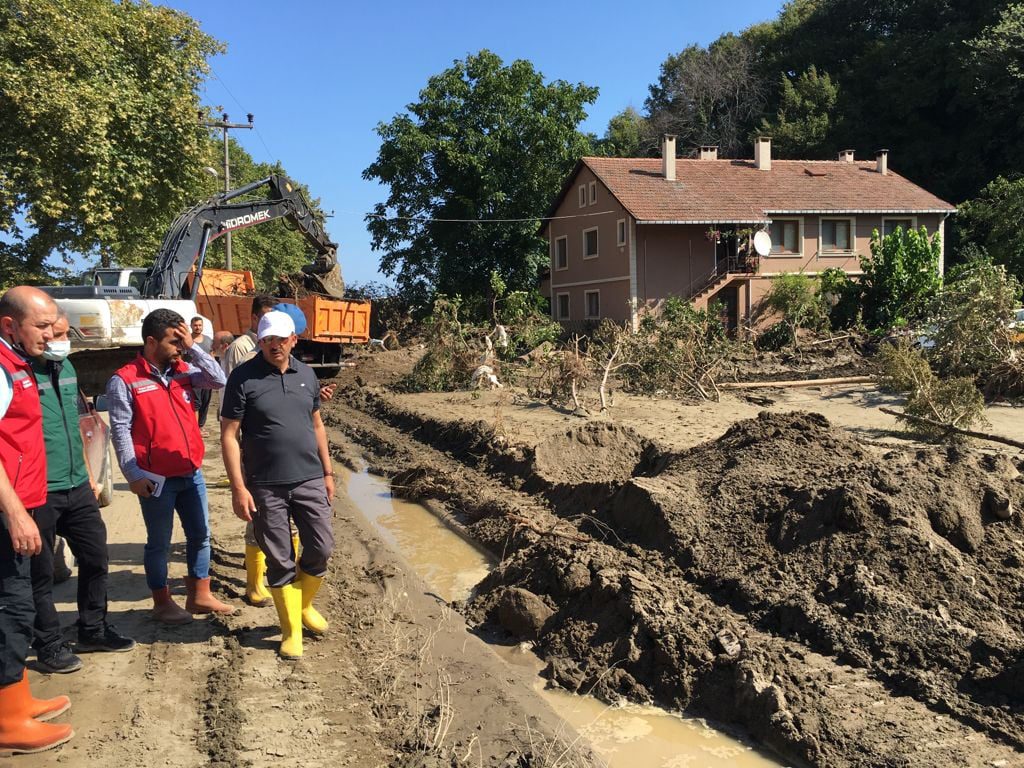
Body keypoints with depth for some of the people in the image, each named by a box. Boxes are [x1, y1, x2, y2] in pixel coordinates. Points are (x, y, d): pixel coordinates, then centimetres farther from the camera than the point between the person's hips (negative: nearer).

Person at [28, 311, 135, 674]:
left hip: (77, 487, 7)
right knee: (41, 572, 6)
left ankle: (94, 630, 32)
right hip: (41, 494, -7)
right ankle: (49, 645, 21)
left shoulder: (67, 368, 10)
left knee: (96, 558, 15)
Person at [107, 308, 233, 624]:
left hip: (192, 473, 6)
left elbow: (219, 380, -3)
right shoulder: (125, 380, -10)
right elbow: (120, 430, -12)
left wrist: (192, 347, -8)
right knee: (159, 543, 8)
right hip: (156, 478, -6)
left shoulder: (185, 371, 6)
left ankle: (200, 596, 26)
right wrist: (133, 474, -17)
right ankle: (162, 603, 22)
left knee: (200, 535, 13)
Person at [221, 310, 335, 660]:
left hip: (310, 480, 4)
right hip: (266, 486, -4)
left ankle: (304, 605, 34)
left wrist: (327, 472, 13)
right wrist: (239, 489, -13)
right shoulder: (243, 378, -7)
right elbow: (229, 435, -8)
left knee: (320, 548, 7)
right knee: (280, 560, 6)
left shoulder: (306, 374, 7)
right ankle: (291, 630, 21)